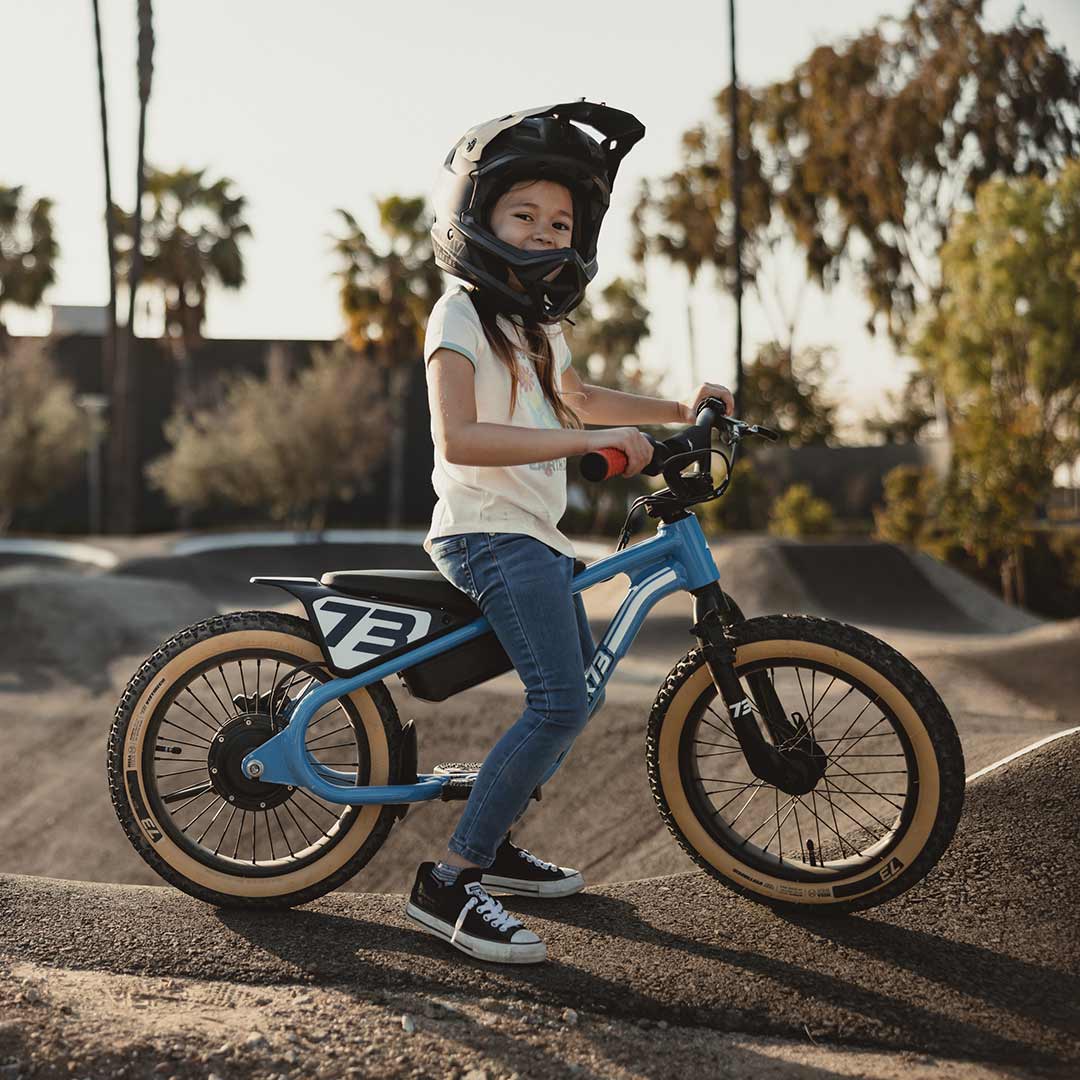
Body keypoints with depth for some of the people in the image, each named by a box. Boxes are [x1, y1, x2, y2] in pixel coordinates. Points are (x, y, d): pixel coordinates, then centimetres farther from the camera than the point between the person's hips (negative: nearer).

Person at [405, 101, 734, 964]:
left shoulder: (539, 323, 19)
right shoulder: (461, 313, -10)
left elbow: (575, 397, 38)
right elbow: (459, 437, -25)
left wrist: (679, 411, 33)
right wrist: (590, 440, -28)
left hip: (536, 538, 10)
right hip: (490, 535, -10)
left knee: (575, 698, 16)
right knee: (559, 706, -22)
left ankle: (494, 846, 29)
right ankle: (448, 884, -19)